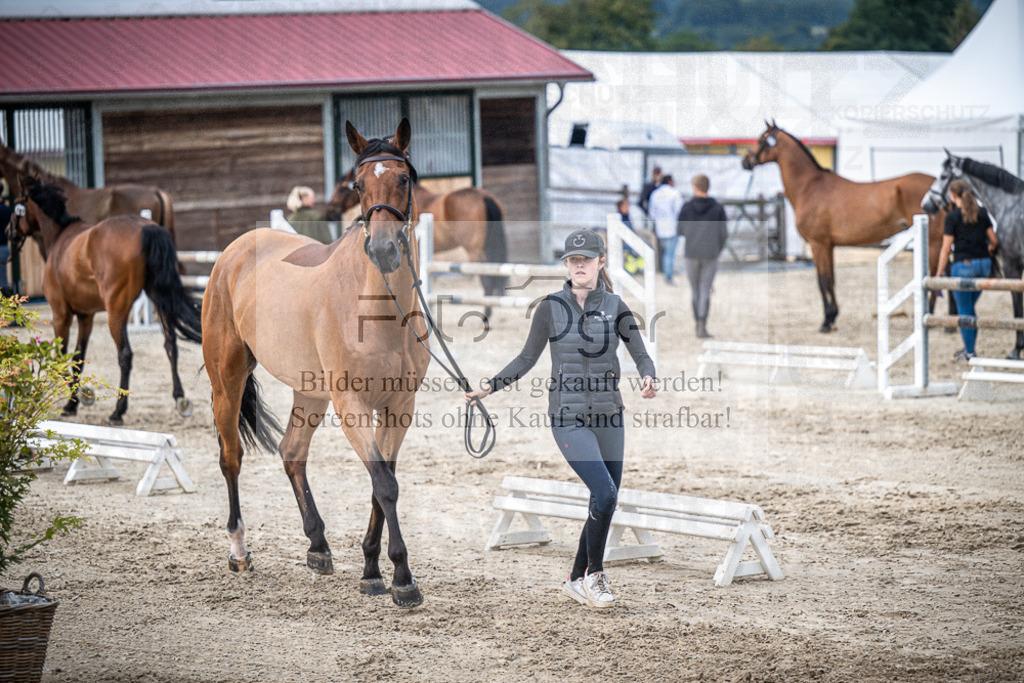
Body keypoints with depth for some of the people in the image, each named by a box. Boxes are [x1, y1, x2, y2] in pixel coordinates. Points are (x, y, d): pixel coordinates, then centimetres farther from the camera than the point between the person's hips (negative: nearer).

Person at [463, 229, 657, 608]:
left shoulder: (615, 307, 2)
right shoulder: (551, 307, -2)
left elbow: (641, 355, -1)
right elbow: (527, 359, 5)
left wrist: (648, 379, -23)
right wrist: (489, 387, -4)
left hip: (608, 416, 3)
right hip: (568, 418, -3)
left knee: (607, 503, 7)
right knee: (604, 492, -19)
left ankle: (577, 580, 24)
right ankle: (594, 574, -1)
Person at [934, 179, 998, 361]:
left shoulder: (953, 217, -10)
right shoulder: (982, 213, 5)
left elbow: (946, 249, -10)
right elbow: (994, 240, 8)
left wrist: (938, 274, -4)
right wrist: (989, 251, 31)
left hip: (963, 265, -5)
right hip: (984, 264, 5)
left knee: (964, 309, 5)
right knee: (969, 307, 20)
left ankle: (969, 352, 7)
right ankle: (969, 347, 24)